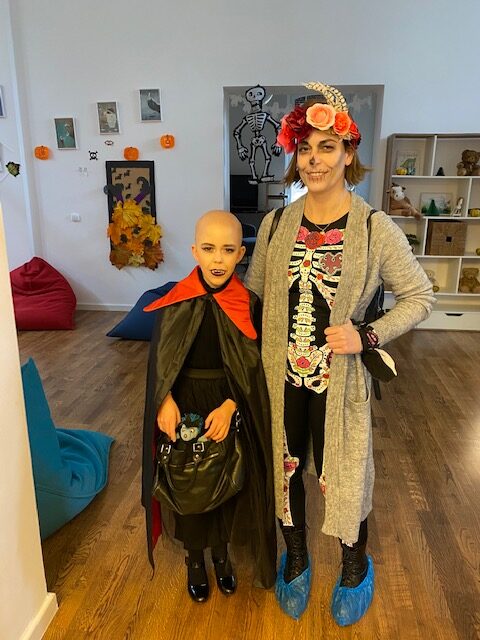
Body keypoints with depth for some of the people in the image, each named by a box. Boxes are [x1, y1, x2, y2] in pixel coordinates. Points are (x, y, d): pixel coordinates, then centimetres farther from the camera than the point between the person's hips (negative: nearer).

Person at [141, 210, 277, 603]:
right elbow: (159, 360, -4)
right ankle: (195, 558, 41)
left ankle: (221, 553, 44)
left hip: (231, 407, 0)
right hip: (183, 404, 0)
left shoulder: (248, 304, -10)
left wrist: (229, 407, -19)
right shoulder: (175, 302, -10)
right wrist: (166, 401, -19)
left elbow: (252, 368, -7)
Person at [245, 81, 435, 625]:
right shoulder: (276, 224, -1)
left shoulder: (375, 229, -12)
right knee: (283, 468, 18)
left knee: (344, 475, 14)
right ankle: (295, 559, 48)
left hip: (340, 379, -3)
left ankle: (355, 566, 47)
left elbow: (419, 296, -4)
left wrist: (368, 336, -17)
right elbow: (252, 292, 8)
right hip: (280, 376, 3)